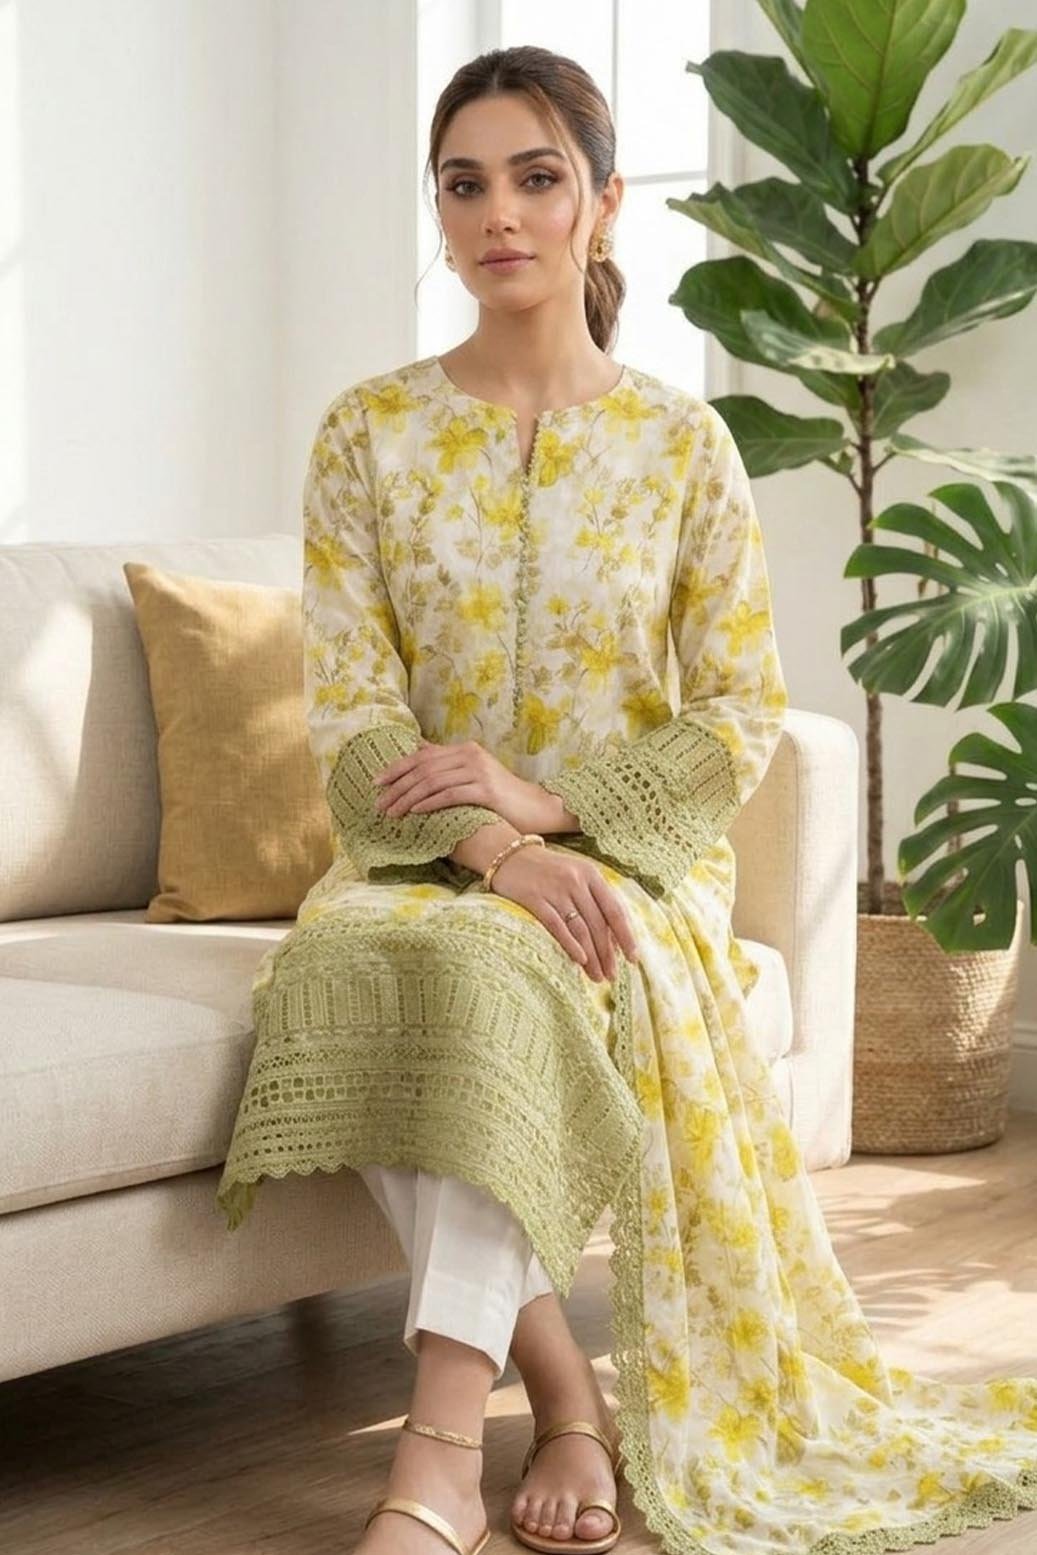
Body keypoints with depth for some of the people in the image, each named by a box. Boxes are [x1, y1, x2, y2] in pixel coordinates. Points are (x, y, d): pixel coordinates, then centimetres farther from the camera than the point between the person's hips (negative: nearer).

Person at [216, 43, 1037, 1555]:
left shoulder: (683, 441, 3)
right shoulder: (368, 432, 4)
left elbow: (745, 716, 0)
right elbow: (349, 707, -3)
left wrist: (549, 802, -15)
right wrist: (491, 845, -21)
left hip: (629, 855, -1)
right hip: (422, 859, 2)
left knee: (494, 970, -36)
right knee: (344, 967, -34)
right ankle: (565, 1393, -24)